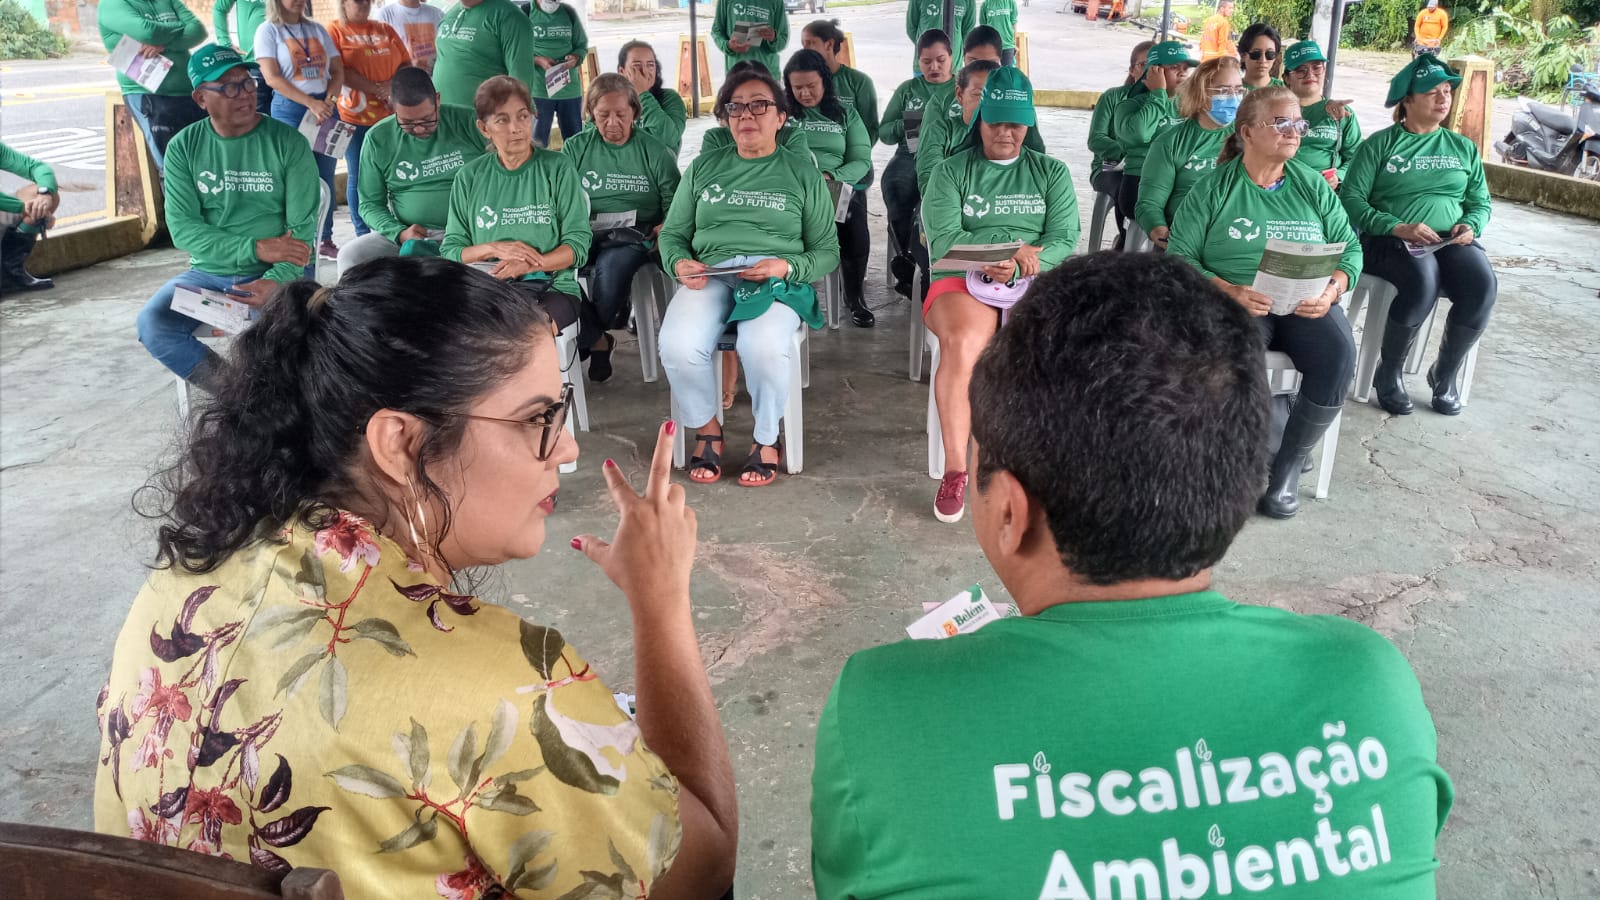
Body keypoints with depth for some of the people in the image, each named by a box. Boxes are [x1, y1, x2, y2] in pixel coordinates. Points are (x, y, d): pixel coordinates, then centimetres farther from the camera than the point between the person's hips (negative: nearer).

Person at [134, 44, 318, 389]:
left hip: (275, 273, -2)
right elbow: (182, 228, -6)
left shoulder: (288, 143, -4)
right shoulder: (184, 148, 1)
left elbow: (302, 230, -8)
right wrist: (257, 248, -19)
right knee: (152, 324, -23)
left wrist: (275, 281, -25)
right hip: (208, 272, 3)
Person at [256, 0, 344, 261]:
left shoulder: (317, 29, 13)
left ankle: (325, 239, 13)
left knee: (326, 176, 5)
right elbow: (272, 77, -10)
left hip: (325, 107, 4)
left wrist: (329, 100, -9)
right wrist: (311, 103, -19)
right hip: (290, 109, -4)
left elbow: (337, 69, 9)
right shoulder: (268, 30, -1)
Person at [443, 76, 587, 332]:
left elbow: (578, 244, -1)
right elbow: (450, 251, 9)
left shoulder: (557, 168, 6)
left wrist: (527, 264, -17)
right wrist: (493, 249, -10)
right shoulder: (469, 177, 12)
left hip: (552, 286, -1)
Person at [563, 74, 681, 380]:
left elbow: (674, 206, 6)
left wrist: (663, 231, -14)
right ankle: (597, 340, -11)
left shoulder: (654, 151, 8)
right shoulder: (575, 148, 11)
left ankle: (587, 337, -4)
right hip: (584, 235, 2)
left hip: (634, 236, -1)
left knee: (610, 266, -36)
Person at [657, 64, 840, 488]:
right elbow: (672, 233, 19)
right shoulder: (703, 167, 20)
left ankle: (767, 439, -8)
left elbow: (827, 251, 10)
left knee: (764, 348, -36)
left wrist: (787, 266, -11)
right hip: (710, 275, 2)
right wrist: (680, 263, -5)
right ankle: (707, 429, -2)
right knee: (678, 346, -30)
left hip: (778, 280, -2)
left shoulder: (803, 173, 13)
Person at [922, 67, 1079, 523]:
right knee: (963, 342, -35)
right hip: (962, 282, -1)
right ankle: (955, 469, -26)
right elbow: (944, 241, -4)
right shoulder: (951, 172, 10)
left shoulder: (1052, 173, 16)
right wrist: (1009, 244, -11)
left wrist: (1021, 264, -16)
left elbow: (1063, 241, 3)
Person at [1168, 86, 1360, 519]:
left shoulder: (1313, 186, 14)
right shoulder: (1214, 189, 3)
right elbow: (1180, 256, -5)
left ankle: (1288, 465, -8)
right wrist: (1229, 291, -20)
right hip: (1235, 301, -3)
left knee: (1338, 357, -28)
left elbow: (1350, 247, 12)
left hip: (1306, 304, 3)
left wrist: (1332, 290, -10)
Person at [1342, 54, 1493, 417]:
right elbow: (1352, 198, -5)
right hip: (1389, 239, -4)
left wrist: (1470, 226, -4)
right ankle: (1389, 373, -12)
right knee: (1423, 280, -37)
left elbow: (1480, 202, 20)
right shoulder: (1380, 144, 5)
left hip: (1451, 241, 4)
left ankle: (1445, 374, -4)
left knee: (1482, 285, -29)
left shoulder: (1463, 148, 20)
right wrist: (1399, 228, -18)